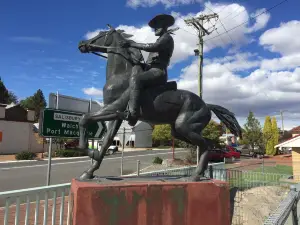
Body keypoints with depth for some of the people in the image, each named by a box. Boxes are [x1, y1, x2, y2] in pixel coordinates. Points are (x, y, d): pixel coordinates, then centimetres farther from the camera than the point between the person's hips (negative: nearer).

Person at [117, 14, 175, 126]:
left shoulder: (167, 37, 3)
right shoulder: (160, 41, 34)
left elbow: (153, 47, -16)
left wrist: (132, 44, -18)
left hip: (158, 71, -11)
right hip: (152, 71, 11)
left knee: (135, 78, -33)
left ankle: (132, 114, -45)